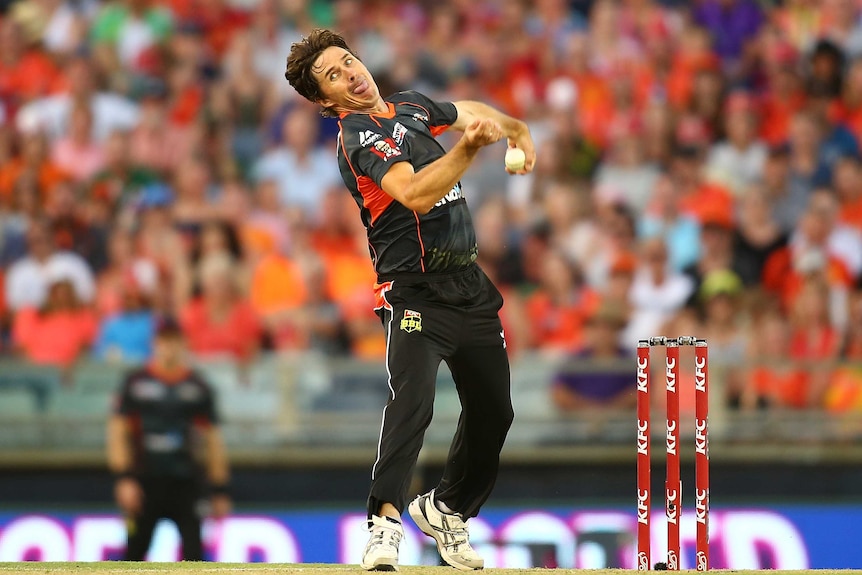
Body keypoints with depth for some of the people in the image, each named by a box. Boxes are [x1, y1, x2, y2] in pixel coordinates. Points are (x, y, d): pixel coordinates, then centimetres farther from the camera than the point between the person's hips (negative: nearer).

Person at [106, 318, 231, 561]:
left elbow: (212, 441, 9)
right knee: (133, 554, 4)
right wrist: (124, 478, -8)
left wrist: (219, 490, 6)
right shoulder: (135, 383, 3)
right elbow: (118, 432, 2)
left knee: (194, 550, -11)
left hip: (184, 483, 0)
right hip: (145, 482, 0)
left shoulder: (197, 388, 6)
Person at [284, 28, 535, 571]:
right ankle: (386, 520, -35)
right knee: (413, 398, -28)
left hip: (470, 283, 8)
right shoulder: (358, 139, -13)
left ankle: (447, 508, 32)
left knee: (493, 410, 13)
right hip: (415, 289, -8)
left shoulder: (412, 106, 12)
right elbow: (416, 195, -28)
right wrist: (468, 146, -36)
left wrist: (516, 130, 17)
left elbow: (474, 112, 33)